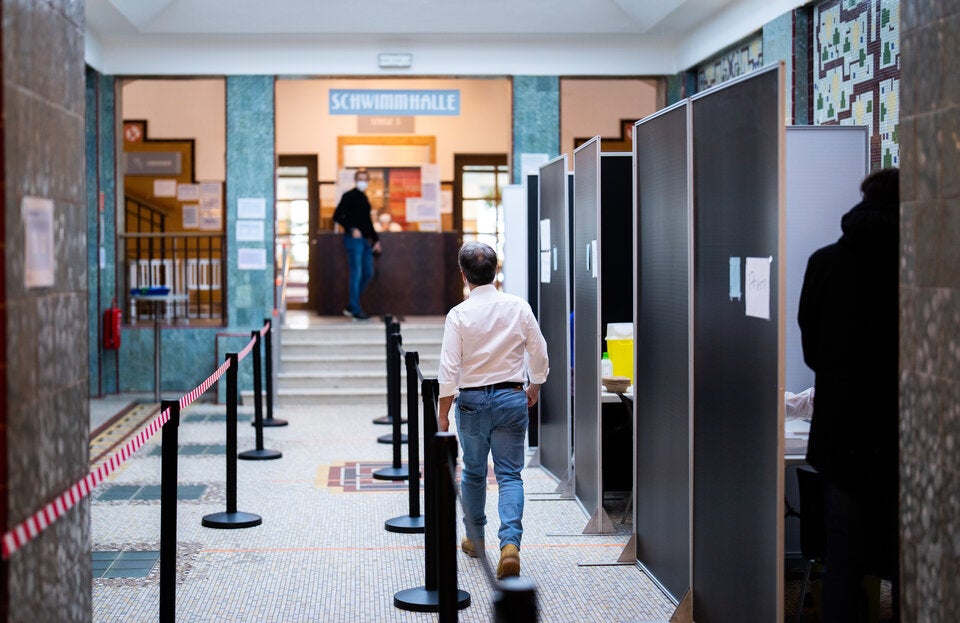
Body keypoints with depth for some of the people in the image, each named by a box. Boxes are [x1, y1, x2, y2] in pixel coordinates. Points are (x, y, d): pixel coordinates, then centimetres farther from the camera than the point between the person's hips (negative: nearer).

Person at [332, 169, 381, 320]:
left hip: (366, 240, 9)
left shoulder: (364, 198, 18)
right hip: (354, 239, -9)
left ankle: (351, 306, 18)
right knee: (356, 274, -7)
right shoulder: (349, 196, -5)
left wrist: (376, 239, 19)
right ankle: (355, 310, -1)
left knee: (368, 273, 9)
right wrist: (352, 229, -20)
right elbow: (337, 216, -11)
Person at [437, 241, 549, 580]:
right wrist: (534, 386, 21)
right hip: (512, 397, 1)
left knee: (474, 473, 17)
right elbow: (539, 353, 3)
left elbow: (449, 368, -12)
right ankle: (510, 542, -16)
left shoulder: (459, 315, -11)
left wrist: (443, 413, -4)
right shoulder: (518, 307, -4)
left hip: (472, 400, -1)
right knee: (510, 475, 2)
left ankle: (475, 539, 30)